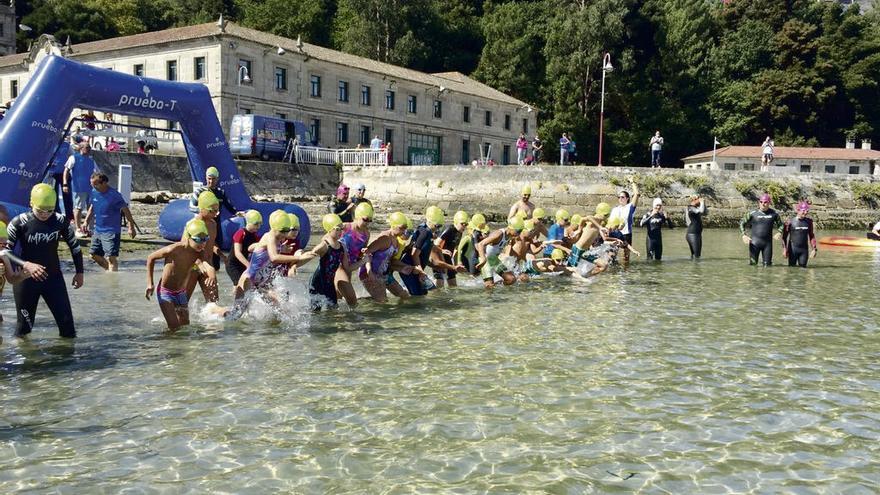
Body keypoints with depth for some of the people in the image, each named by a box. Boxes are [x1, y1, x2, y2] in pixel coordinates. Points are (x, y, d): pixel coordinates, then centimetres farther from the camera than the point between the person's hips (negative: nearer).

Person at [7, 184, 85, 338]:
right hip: (26, 279, -2)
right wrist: (26, 265, -27)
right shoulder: (19, 223, -14)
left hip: (54, 277, 2)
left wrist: (79, 272, 9)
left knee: (66, 320, 0)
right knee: (24, 324, 7)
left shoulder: (60, 221, -7)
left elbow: (74, 246, 7)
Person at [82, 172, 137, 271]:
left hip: (111, 231, -8)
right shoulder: (94, 192, 2)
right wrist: (86, 221, 13)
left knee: (111, 257, -12)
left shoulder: (114, 195, -18)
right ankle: (111, 271, 33)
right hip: (98, 230, 8)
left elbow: (126, 210, -13)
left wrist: (131, 227, -14)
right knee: (94, 254, 15)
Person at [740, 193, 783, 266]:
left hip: (768, 243, 2)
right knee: (753, 264, -5)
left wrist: (779, 233, -1)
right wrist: (744, 235, -7)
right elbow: (742, 223, 5)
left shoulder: (774, 213, 4)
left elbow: (780, 224, 19)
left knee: (767, 264, 7)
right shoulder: (753, 213, -3)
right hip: (754, 242, -2)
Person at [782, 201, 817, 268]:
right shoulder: (790, 222, -5)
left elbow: (811, 236, 14)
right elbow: (784, 237, -1)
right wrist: (784, 249, -6)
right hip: (793, 249, -3)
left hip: (804, 249, 3)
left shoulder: (808, 221, 6)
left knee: (803, 267, 3)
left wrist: (813, 249, 8)